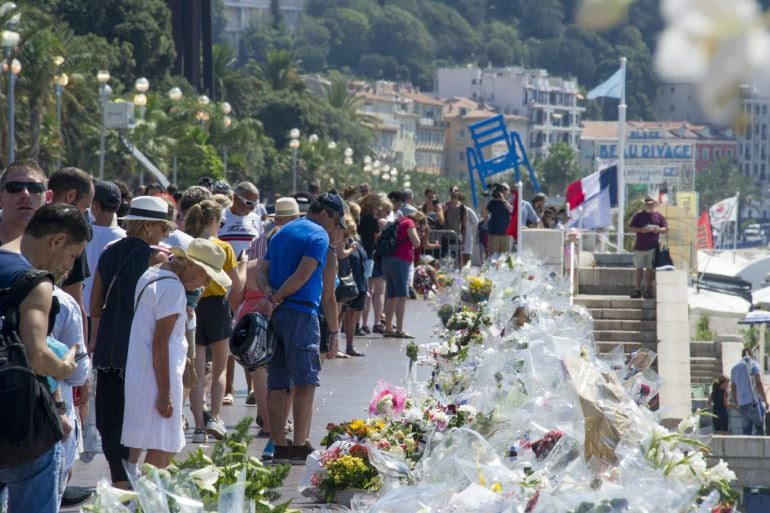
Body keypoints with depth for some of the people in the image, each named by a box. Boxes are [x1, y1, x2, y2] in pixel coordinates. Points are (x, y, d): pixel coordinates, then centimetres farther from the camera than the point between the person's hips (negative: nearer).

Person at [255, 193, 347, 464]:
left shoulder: (282, 233, 21)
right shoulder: (318, 235, -5)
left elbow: (261, 271, 13)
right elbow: (302, 276, -16)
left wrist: (269, 294, -4)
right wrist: (275, 300, -10)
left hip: (277, 315, 8)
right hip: (300, 313, -8)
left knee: (278, 382, 8)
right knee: (305, 380, -4)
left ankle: (278, 445, 9)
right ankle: (300, 446, -7)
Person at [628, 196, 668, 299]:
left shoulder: (658, 216, 7)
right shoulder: (638, 215, 5)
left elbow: (666, 228, 10)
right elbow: (630, 228, 2)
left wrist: (659, 230, -11)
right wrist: (641, 230, -14)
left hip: (653, 247, 0)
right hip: (639, 247, 0)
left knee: (649, 269, 1)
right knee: (638, 269, 1)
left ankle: (647, 290, 5)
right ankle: (638, 290, 7)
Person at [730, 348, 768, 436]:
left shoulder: (734, 368, 16)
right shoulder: (753, 364, 0)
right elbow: (759, 383, -10)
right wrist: (765, 400, -7)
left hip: (742, 405, 5)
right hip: (754, 402, -5)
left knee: (746, 431, 6)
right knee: (760, 428, 1)